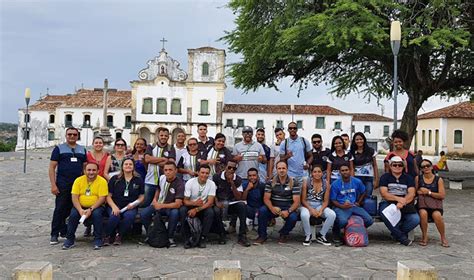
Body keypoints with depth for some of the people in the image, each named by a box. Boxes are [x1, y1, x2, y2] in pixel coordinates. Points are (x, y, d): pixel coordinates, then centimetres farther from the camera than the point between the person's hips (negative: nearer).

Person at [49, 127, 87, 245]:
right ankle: (54, 235, 4)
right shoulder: (59, 148, 4)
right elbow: (52, 167, -1)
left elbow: (85, 167, 16)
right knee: (60, 209, -4)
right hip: (63, 185, -3)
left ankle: (65, 232, 19)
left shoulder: (82, 150, 14)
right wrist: (53, 185, -10)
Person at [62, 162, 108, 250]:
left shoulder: (102, 181, -7)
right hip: (81, 207, 3)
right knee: (73, 214, -25)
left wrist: (91, 209, -24)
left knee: (97, 214, -31)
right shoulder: (78, 180, 0)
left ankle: (98, 239, -15)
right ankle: (70, 239, -7)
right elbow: (74, 197, -6)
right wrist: (80, 210, -21)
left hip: (96, 207, -2)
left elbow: (102, 198, -13)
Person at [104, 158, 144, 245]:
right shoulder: (114, 179, 7)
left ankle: (119, 235, -7)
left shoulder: (139, 180, 9)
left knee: (129, 216, -33)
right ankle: (108, 236, -4)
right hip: (115, 206, 0)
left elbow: (141, 196, 12)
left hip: (130, 207, 1)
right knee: (115, 216, -33)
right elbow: (108, 196, 4)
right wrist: (114, 206, -13)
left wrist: (134, 204, -8)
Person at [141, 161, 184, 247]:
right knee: (143, 214, -19)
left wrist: (161, 206, -32)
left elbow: (177, 204, -28)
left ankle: (170, 237, -14)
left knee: (175, 213, -37)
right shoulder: (162, 178, -4)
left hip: (170, 207, -4)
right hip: (158, 204, 5)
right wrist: (155, 199, 5)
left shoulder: (179, 184, -21)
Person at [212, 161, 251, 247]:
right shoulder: (217, 177, -1)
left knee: (242, 205, -30)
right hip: (220, 204, -1)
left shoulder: (238, 180, 1)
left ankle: (242, 236, -25)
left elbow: (238, 197, -7)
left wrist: (232, 183, -17)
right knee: (216, 210, -36)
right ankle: (222, 235, -8)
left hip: (232, 204, 2)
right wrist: (217, 202, -20)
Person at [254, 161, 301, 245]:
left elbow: (296, 202, -10)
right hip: (274, 208, 1)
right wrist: (272, 208, -27)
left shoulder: (294, 183, -5)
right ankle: (262, 235, -8)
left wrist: (288, 211, -29)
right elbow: (266, 198, -5)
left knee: (293, 217, -31)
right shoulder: (271, 182, 0)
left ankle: (284, 234, 2)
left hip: (288, 208, -1)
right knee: (262, 210, -27)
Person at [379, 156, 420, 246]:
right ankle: (402, 237, -17)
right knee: (385, 215, -36)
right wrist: (398, 198, -24)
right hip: (388, 204, -2)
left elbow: (411, 194, -4)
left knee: (415, 219, -26)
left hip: (405, 206, 2)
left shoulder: (408, 178, 12)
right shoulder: (385, 177, 6)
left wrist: (402, 202, -23)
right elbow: (384, 194, -8)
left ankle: (396, 233, 0)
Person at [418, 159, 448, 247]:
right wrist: (422, 191, -9)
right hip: (422, 203, 0)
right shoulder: (418, 179, 7)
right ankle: (424, 236, -12)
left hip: (435, 203, 0)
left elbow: (442, 195, -2)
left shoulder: (438, 179, 6)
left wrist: (429, 192, -7)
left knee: (437, 215, -33)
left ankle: (443, 237, -8)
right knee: (423, 213, -34)